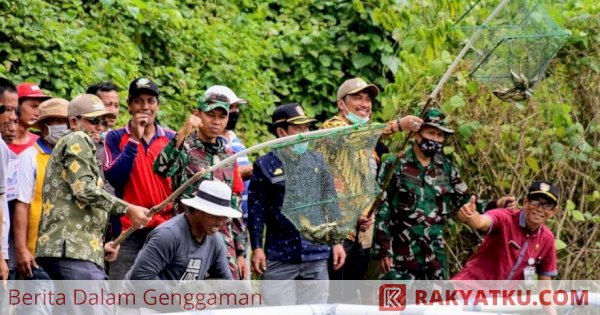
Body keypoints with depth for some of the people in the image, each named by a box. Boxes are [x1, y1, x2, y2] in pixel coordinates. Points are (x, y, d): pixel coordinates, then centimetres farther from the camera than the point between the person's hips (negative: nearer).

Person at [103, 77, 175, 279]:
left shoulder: (172, 139, 10)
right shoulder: (116, 138, 4)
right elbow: (113, 177, -10)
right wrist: (134, 140, -12)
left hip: (165, 228, 2)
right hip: (128, 229, -2)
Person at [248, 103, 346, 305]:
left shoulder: (317, 162, 11)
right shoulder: (265, 166, 1)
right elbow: (256, 210, 0)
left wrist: (337, 242, 9)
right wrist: (257, 248, -6)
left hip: (316, 256, 3)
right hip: (279, 258, -3)